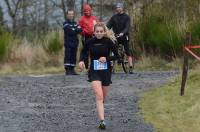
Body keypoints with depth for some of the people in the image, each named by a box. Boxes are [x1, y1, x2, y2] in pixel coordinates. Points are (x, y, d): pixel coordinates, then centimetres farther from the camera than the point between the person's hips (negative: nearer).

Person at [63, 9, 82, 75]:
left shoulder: (75, 23, 17)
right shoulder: (66, 23, 0)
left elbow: (80, 30, 2)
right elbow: (70, 31, -15)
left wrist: (74, 30, -11)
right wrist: (77, 29, -5)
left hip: (75, 42, 6)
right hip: (68, 42, -6)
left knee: (73, 57, 6)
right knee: (68, 56, -9)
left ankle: (72, 70, 10)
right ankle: (67, 70, -10)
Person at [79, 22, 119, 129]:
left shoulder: (108, 42, -6)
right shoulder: (90, 42, -3)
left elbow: (117, 55, -1)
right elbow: (83, 52, 14)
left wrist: (107, 58, -18)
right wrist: (81, 60, -5)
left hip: (106, 71, 1)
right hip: (94, 72, -1)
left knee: (103, 98, 15)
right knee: (99, 96, -18)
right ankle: (102, 121, -23)